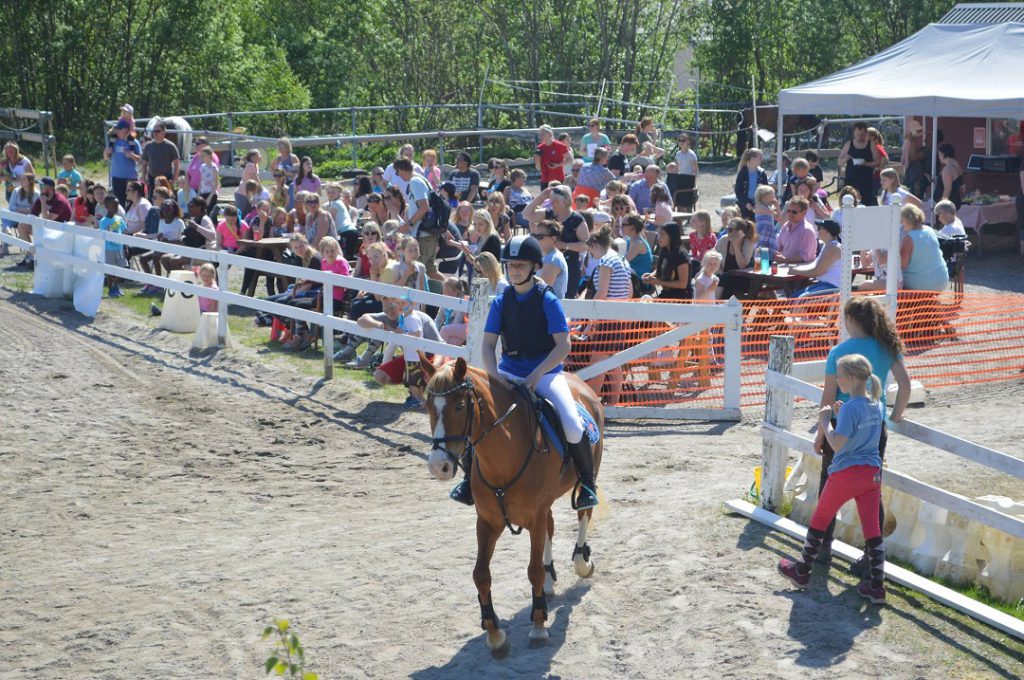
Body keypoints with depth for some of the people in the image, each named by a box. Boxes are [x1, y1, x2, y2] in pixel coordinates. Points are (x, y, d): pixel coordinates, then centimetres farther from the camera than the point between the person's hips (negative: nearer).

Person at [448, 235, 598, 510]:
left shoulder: (548, 300, -8)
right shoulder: (501, 302, 3)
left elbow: (563, 346, -12)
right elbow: (488, 344, 2)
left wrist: (536, 374, -22)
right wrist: (494, 373, -18)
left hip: (546, 373, -4)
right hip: (508, 373, 4)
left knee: (573, 426, -25)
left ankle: (587, 483, -1)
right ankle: (470, 479, 6)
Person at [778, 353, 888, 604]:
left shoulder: (850, 408, -19)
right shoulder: (876, 405, 5)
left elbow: (837, 444, -22)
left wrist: (825, 421, -9)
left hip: (846, 474, -6)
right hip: (872, 473, 6)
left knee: (820, 519, 13)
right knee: (872, 529, 6)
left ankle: (801, 571, 25)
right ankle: (876, 586, 5)